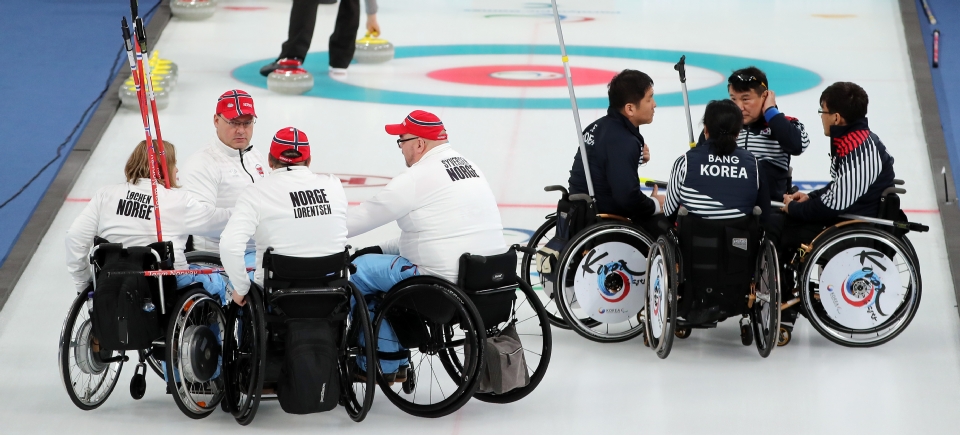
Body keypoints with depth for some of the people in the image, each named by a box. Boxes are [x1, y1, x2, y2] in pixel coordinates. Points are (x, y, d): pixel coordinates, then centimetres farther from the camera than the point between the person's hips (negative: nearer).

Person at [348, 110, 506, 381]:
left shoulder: (418, 177, -13)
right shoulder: (468, 166, 15)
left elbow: (368, 214, -5)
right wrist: (381, 250, 18)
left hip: (445, 280, -9)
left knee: (359, 270, 5)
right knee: (380, 263, 26)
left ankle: (383, 365, 14)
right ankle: (396, 364, 30)